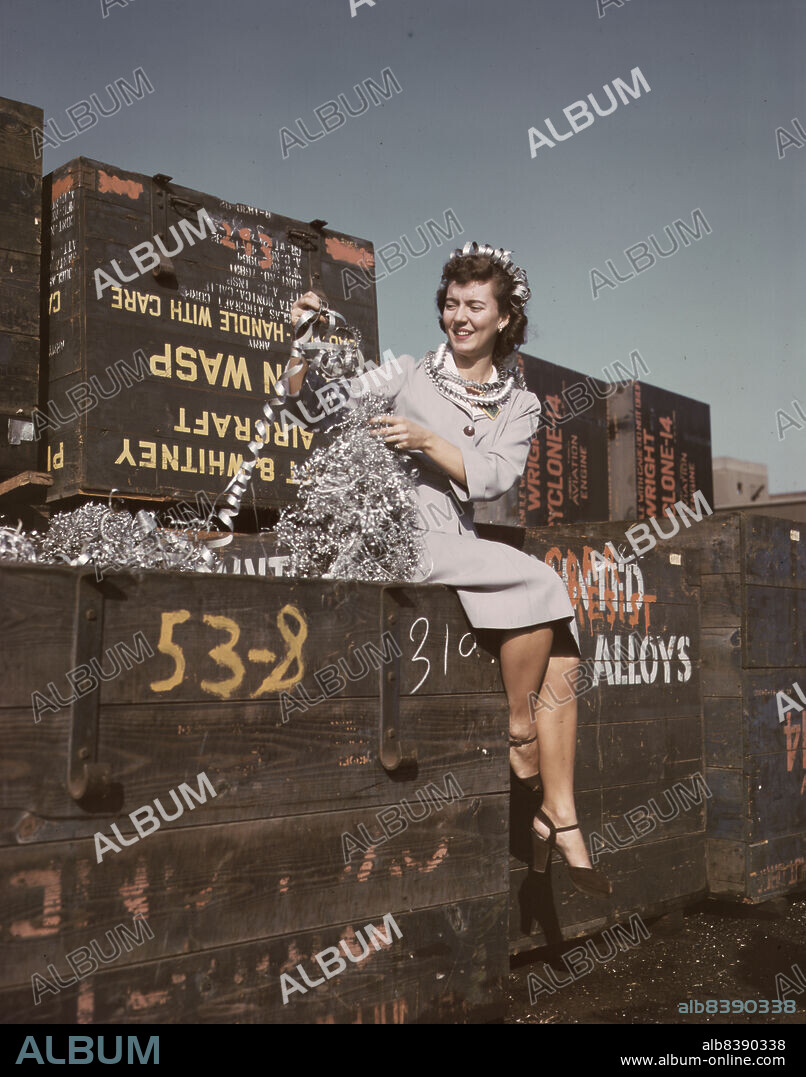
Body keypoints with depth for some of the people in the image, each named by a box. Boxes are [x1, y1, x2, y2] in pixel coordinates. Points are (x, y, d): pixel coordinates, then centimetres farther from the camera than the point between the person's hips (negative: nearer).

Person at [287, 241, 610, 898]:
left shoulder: (520, 404, 15)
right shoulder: (409, 376, 7)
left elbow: (495, 478, -3)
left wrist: (427, 440, -16)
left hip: (459, 547, 5)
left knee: (559, 649, -16)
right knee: (544, 584, -24)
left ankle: (561, 821, -11)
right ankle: (519, 730, -7)